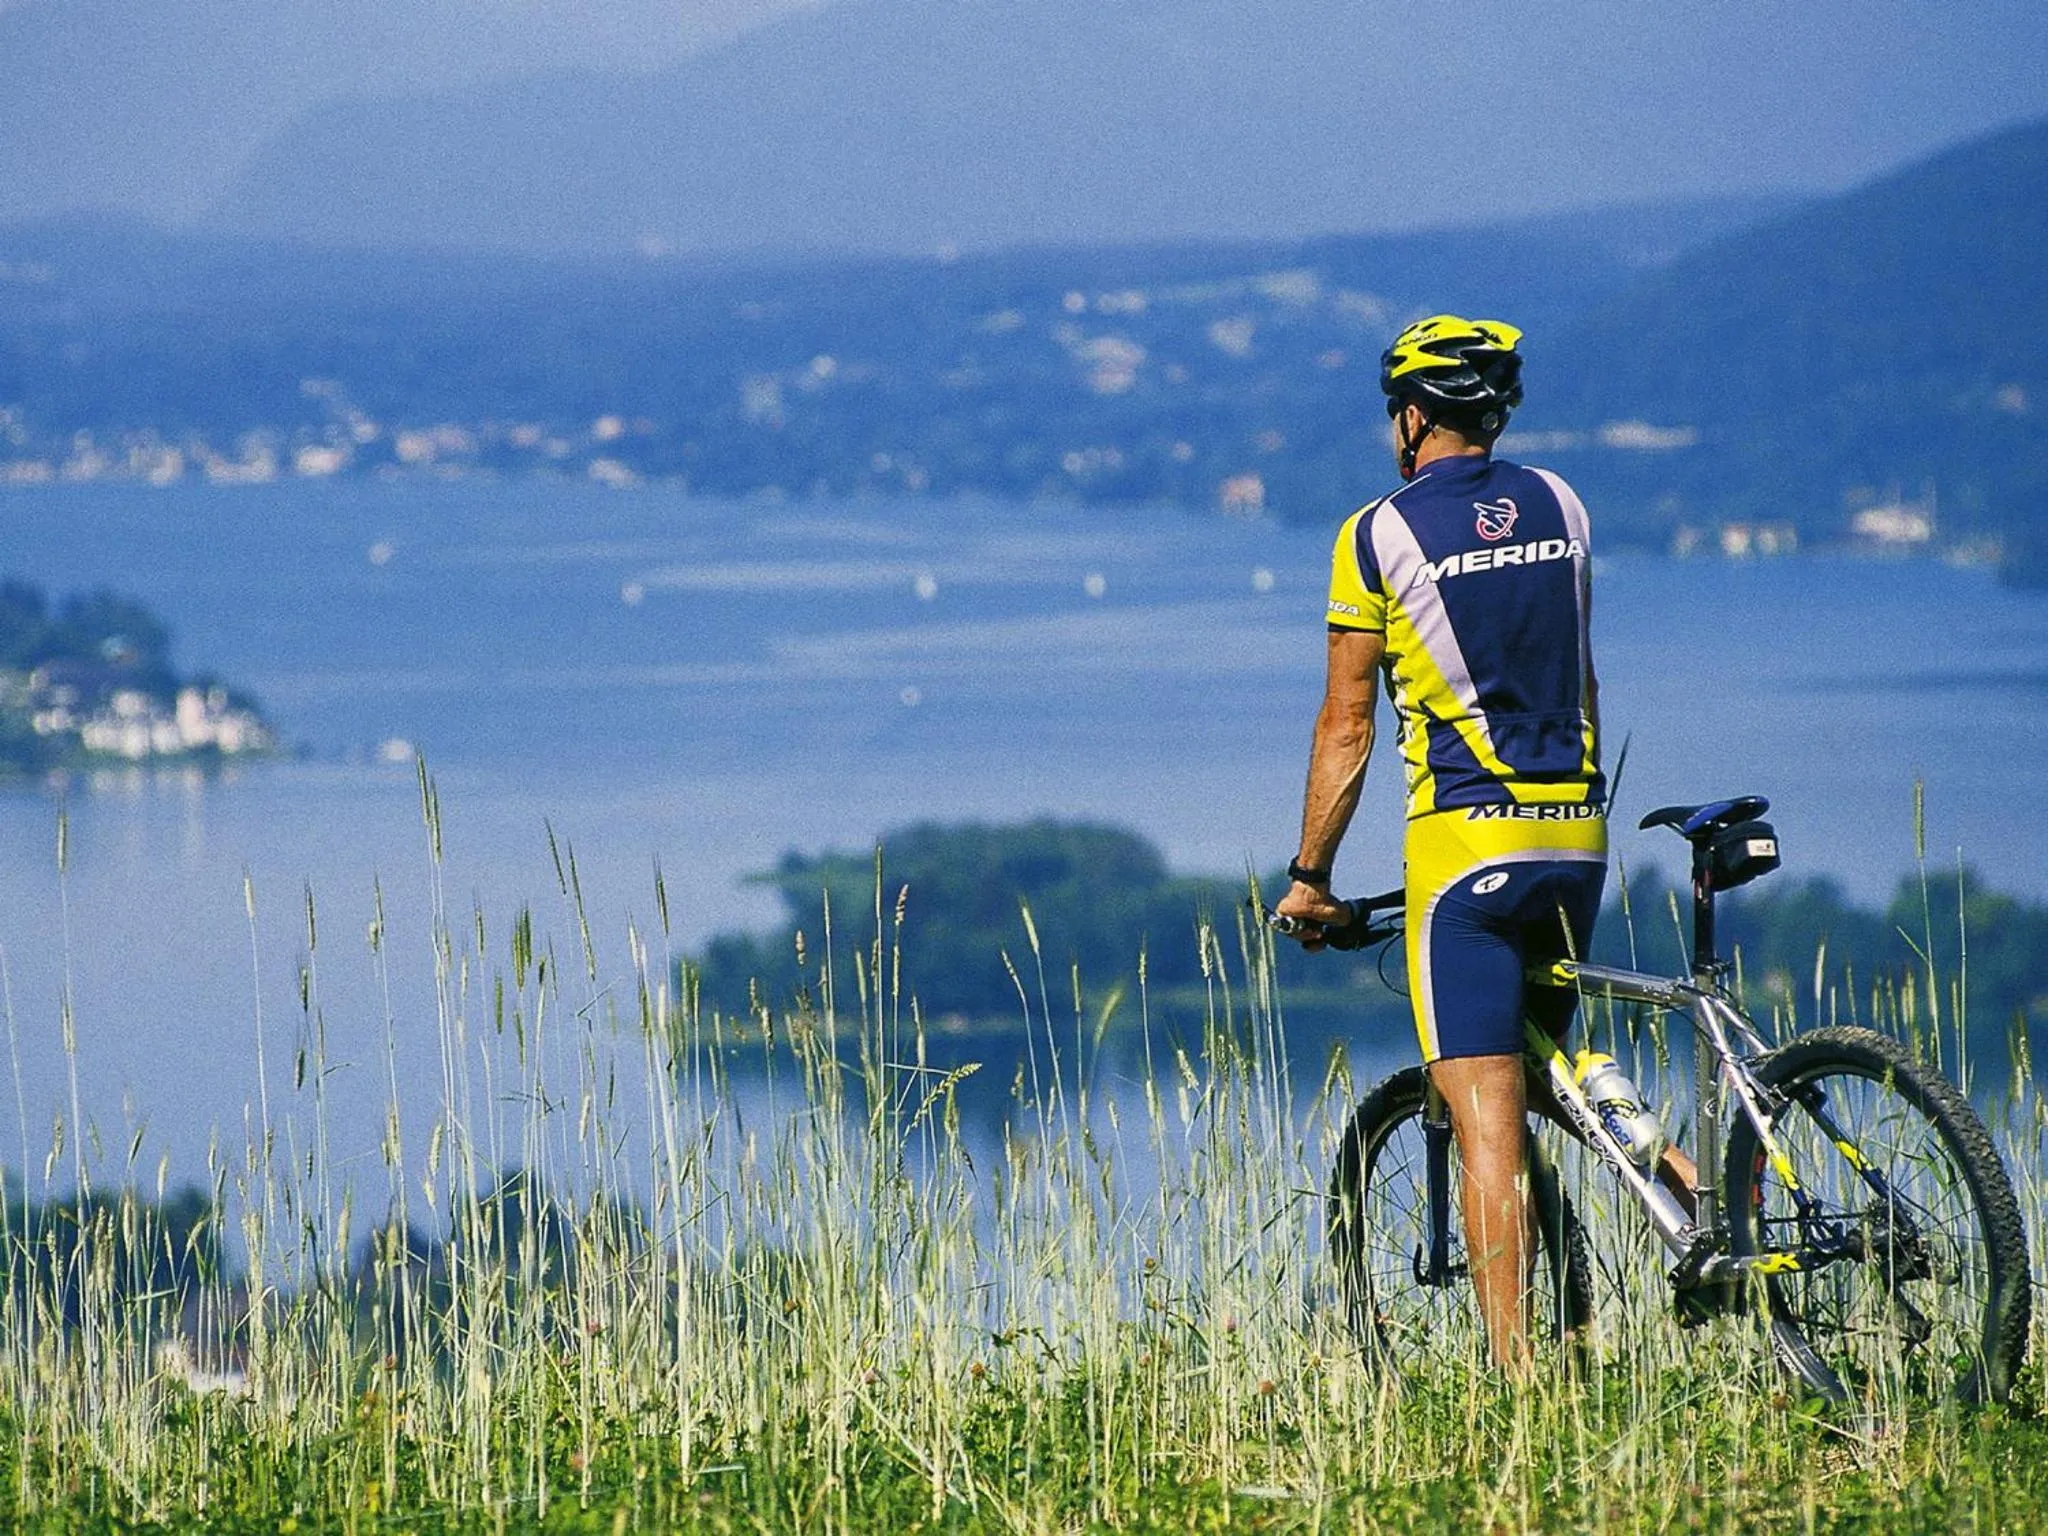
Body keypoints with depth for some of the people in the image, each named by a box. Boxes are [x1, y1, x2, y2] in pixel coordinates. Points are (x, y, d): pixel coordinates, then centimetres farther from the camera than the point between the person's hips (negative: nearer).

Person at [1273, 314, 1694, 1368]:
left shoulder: (1380, 533, -3)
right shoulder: (1559, 506, 11)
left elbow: (1346, 725, -2)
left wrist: (1310, 875, 6)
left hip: (1465, 842, -6)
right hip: (1576, 837, 6)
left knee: (1486, 1122, -7)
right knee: (1532, 1071, 24)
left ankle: (1515, 1373, -11)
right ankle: (1693, 1176, 2)